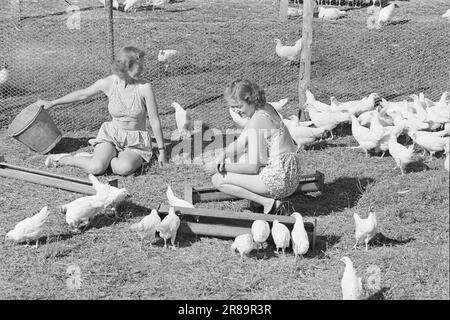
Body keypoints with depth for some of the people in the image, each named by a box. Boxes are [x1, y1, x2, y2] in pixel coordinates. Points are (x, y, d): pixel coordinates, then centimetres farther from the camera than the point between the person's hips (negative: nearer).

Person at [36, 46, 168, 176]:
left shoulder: (145, 87, -15)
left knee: (124, 168, -34)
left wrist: (162, 150, -4)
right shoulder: (109, 83, -10)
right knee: (96, 168, -28)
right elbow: (82, 94, 7)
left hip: (136, 142, -1)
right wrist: (52, 103, 17)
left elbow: (155, 121, -8)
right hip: (111, 135, 1)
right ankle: (63, 159, 0)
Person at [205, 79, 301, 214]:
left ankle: (268, 202, -8)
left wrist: (222, 167, -10)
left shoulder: (257, 122, -20)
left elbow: (252, 167, -19)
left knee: (218, 180, -6)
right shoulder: (266, 108, 8)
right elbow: (242, 142, 15)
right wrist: (223, 154, -3)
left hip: (278, 180, -10)